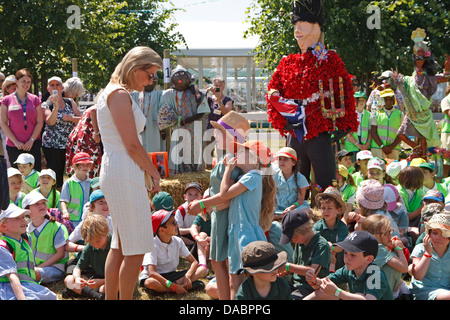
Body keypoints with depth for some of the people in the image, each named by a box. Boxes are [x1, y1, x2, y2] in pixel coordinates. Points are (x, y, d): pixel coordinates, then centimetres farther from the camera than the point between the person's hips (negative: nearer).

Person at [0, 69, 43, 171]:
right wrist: (15, 141, -7)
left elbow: (39, 122, 6)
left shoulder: (35, 99, 7)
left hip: (33, 144, 1)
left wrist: (31, 140, -6)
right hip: (13, 146, -1)